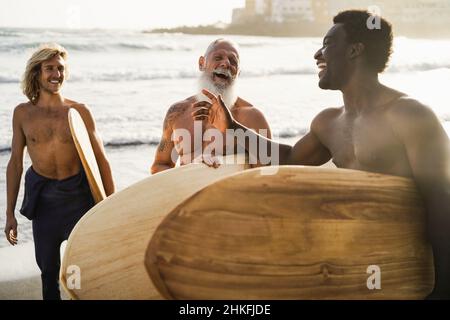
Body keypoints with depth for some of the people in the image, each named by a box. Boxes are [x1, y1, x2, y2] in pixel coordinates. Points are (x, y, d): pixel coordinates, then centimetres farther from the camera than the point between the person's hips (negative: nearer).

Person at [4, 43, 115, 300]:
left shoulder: (79, 112, -5)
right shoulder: (23, 113, 0)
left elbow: (101, 160, -1)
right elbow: (15, 163, 4)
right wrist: (10, 213, 4)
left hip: (78, 194, -1)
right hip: (43, 198, 2)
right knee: (48, 269, 13)